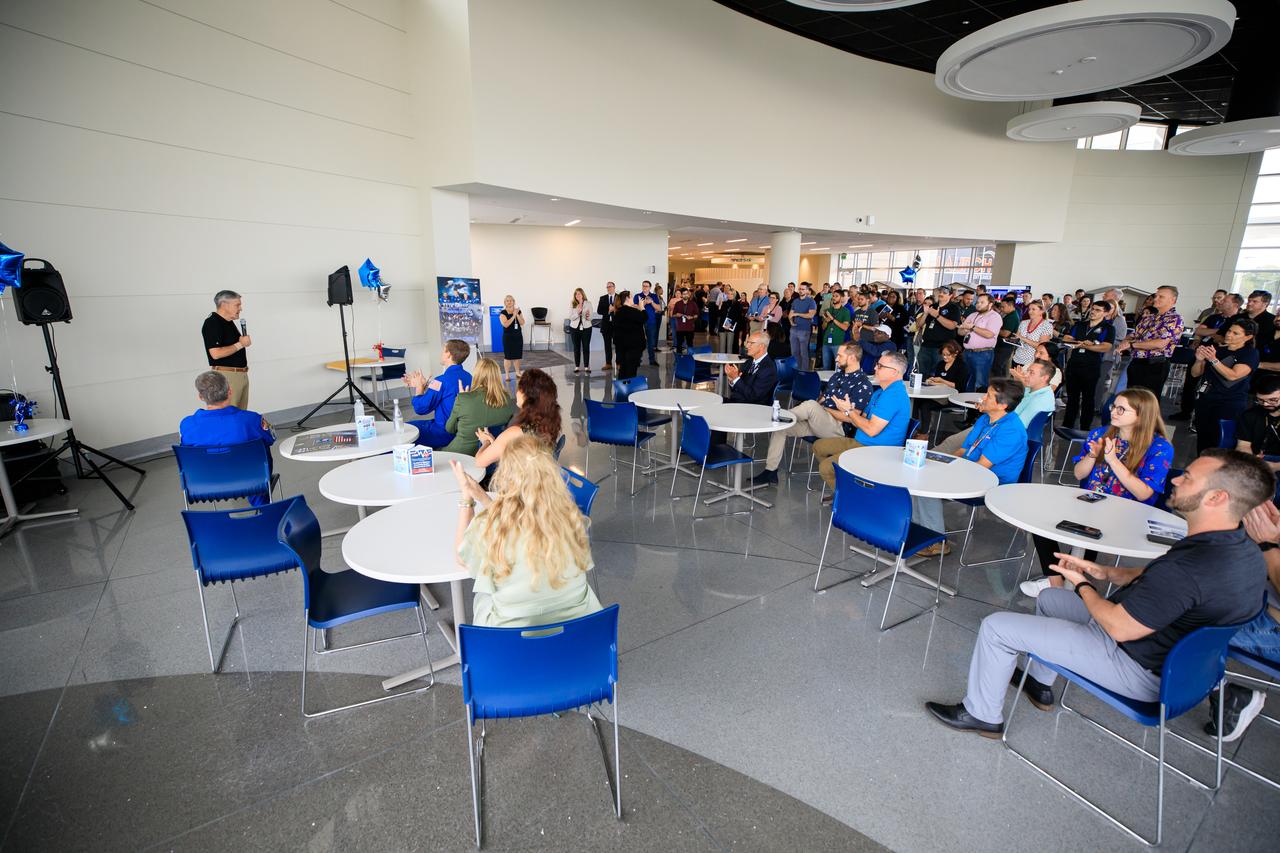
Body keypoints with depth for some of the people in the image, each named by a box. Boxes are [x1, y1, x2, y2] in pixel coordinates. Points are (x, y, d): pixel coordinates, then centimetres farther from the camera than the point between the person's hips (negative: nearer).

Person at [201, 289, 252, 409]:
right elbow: (216, 353, -21)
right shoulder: (212, 323, -12)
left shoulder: (229, 323, 16)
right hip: (226, 375, -9)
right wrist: (240, 344, -14)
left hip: (242, 375, 9)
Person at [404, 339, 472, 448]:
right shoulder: (468, 377, 3)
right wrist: (424, 385, 14)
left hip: (445, 434, -9)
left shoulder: (442, 380, -22)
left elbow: (420, 408, -16)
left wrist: (419, 387, 0)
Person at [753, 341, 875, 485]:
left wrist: (824, 409, -7)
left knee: (810, 405, -35)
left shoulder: (863, 385, -10)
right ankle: (770, 471, -8)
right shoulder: (839, 374, 16)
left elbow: (850, 418, -15)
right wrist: (819, 403, -1)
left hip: (839, 428, -8)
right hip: (818, 422, 8)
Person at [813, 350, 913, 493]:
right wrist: (848, 411, -8)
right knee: (818, 446, 15)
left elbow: (871, 429, -26)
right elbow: (863, 420, 14)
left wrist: (849, 411, -12)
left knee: (826, 467, -21)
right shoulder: (882, 391, 14)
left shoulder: (893, 394, -22)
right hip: (861, 443, 11)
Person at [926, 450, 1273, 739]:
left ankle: (981, 714, 13)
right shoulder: (1242, 548, -4)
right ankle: (1040, 684, 42)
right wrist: (1104, 572, 2)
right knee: (1048, 598, 28)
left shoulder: (1190, 566, -36)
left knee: (996, 627, -8)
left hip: (1139, 669, -10)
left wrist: (1082, 585, -9)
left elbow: (1119, 627, -26)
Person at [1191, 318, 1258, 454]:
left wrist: (1214, 360, -25)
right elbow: (1195, 374, 11)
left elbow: (1233, 375, -15)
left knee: (1216, 440, -12)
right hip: (1205, 400, 4)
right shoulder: (1218, 350, 13)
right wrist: (1199, 360, -8)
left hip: (1230, 405, -4)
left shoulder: (1251, 353, 1)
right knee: (1202, 436, 2)